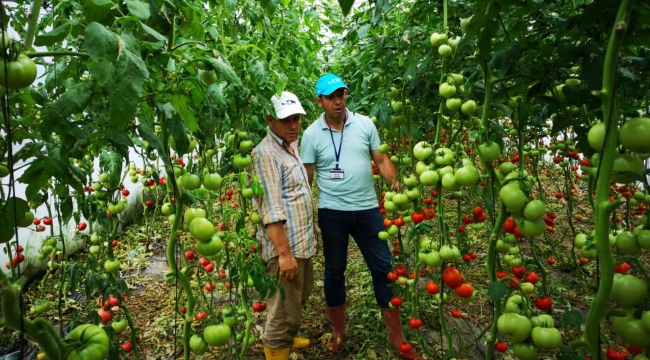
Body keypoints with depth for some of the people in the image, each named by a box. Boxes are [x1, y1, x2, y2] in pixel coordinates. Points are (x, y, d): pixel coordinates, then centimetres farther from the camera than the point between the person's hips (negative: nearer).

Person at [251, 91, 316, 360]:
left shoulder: (293, 145, 12)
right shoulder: (266, 153, -18)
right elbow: (271, 212, -23)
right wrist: (284, 253, -24)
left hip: (303, 243, 10)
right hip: (285, 247, -10)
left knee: (300, 298, 27)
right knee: (285, 312, 2)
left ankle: (287, 338, 48)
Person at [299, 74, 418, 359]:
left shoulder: (365, 124, 1)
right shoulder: (312, 134, -3)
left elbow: (380, 159, 5)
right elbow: (306, 177, -2)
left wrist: (396, 183, -12)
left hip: (367, 208, 2)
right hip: (332, 212, -1)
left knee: (383, 268, 7)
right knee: (334, 270, 12)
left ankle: (395, 335, 23)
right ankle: (338, 332, 33)